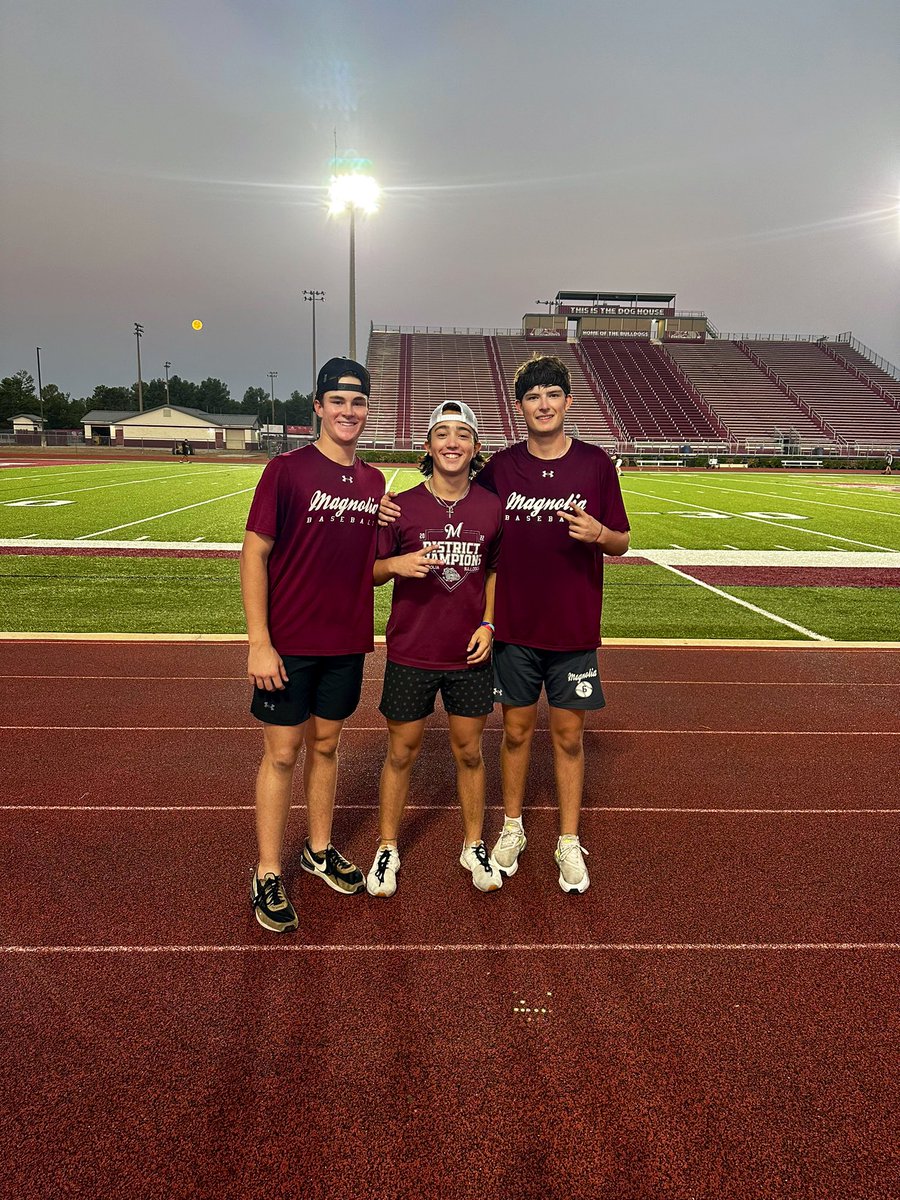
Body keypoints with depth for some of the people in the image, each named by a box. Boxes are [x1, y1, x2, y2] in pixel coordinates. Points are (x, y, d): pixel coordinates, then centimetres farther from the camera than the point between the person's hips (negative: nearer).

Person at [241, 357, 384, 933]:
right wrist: (259, 642, -16)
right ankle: (268, 875, 19)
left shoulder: (374, 481, 7)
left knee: (326, 745, 17)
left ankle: (320, 850, 34)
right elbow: (254, 555, -11)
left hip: (347, 641, 5)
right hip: (289, 644, -5)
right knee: (282, 753, 4)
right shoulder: (287, 470, -9)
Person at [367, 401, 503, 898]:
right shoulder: (401, 506, -5)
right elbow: (371, 571, 1)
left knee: (470, 752, 13)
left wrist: (488, 624, -1)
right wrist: (395, 564, -21)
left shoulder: (491, 507, 0)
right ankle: (387, 849, 28)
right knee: (401, 752, 9)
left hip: (470, 654, 2)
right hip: (410, 653, -1)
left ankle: (473, 846, 32)